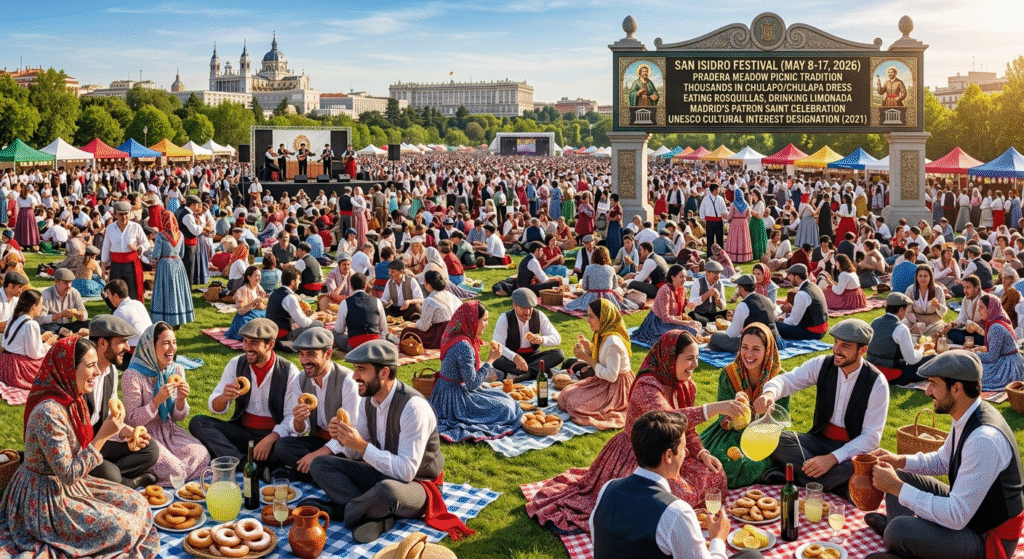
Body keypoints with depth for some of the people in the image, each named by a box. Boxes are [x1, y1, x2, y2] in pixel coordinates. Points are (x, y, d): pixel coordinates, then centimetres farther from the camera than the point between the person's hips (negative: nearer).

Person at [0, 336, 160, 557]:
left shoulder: (72, 400, 0)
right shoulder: (49, 412, -29)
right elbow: (68, 474, -26)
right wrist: (103, 435, -25)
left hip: (71, 486, 9)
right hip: (45, 499, -9)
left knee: (137, 503, 5)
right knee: (125, 528, -15)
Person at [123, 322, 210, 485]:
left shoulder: (177, 371, 3)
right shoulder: (132, 376, -16)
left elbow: (178, 417, 9)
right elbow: (132, 421, -14)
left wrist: (181, 399, -13)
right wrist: (157, 400, -26)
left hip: (168, 429, 6)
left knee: (201, 456, -16)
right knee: (172, 470, -27)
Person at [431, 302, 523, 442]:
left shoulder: (455, 336, 4)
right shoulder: (463, 346, -27)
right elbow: (472, 384, -23)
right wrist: (491, 359, -15)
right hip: (454, 399, -10)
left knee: (502, 398, 18)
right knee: (505, 409, -6)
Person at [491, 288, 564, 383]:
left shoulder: (539, 316, -3)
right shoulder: (505, 319, -11)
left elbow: (557, 338, -3)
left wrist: (542, 339, -27)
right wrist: (514, 357, -42)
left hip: (533, 356, 3)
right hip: (511, 359, -2)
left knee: (559, 354, -23)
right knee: (496, 360, -35)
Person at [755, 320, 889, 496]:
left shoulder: (877, 384, -14)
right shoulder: (822, 365, -4)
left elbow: (871, 436, -16)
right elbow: (788, 380, -15)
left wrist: (832, 458, -28)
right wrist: (770, 393, -42)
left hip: (853, 448, -3)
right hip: (820, 439, 4)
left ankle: (794, 479, -26)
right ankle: (835, 485, -25)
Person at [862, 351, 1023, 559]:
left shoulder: (984, 440, -33)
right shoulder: (967, 418, -3)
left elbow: (956, 517, -32)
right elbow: (942, 461, 17)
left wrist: (896, 487, -26)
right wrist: (899, 460, 1)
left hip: (989, 541, -9)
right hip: (970, 510, 9)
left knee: (899, 531, -26)